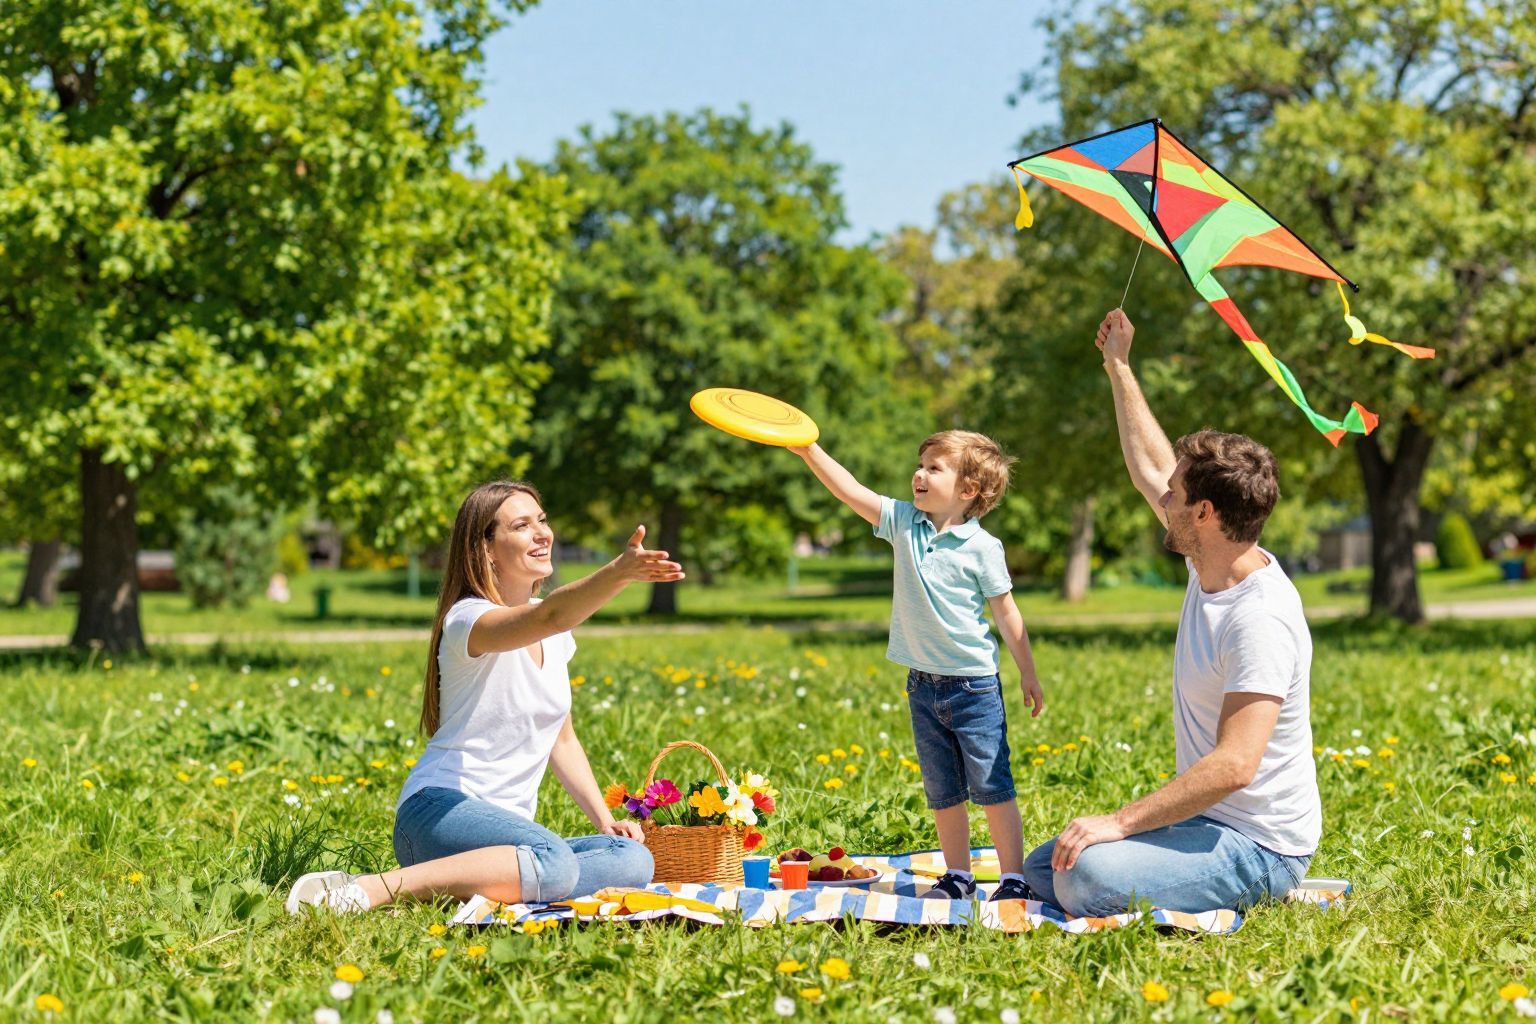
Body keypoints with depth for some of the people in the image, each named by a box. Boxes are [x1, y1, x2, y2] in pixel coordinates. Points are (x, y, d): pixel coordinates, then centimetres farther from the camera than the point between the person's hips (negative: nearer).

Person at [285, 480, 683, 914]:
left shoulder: (555, 638, 14)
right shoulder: (469, 620, -12)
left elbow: (562, 738, 21)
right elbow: (551, 616, -35)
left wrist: (605, 819, 9)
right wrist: (620, 572, -52)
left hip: (509, 829, 9)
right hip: (441, 811, -8)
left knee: (634, 860, -18)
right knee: (554, 863, -38)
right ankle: (370, 888, -29)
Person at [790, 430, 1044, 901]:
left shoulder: (981, 546, -10)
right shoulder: (904, 522, 3)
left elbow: (1005, 612, -4)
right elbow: (851, 491, -2)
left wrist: (1027, 672, 1)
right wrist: (809, 450, -13)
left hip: (974, 684, -5)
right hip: (923, 684, 5)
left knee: (992, 785, -3)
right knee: (942, 791, 12)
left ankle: (1013, 877, 3)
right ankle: (958, 876, 21)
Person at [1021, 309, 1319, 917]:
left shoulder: (1260, 617, -25)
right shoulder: (1212, 571, 5)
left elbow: (1234, 764, -31)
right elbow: (1151, 468, 21)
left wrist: (1120, 822, -30)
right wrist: (1119, 367, 26)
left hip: (1258, 848, -10)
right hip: (1207, 823, 10)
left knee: (1086, 876, -31)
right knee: (1040, 869, 12)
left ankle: (1250, 908, -9)